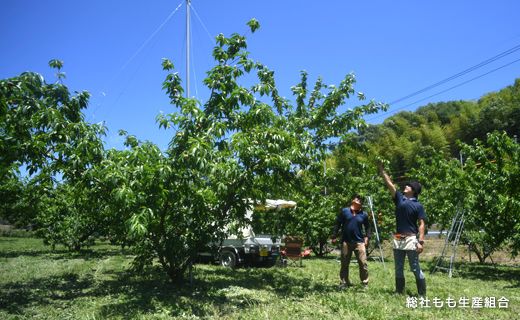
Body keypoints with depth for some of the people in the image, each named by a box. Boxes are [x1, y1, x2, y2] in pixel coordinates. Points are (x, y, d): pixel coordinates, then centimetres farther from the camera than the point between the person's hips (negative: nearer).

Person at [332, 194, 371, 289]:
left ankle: (365, 283, 10)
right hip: (346, 242, 0)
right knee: (344, 264, 7)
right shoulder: (344, 211, 0)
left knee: (363, 263, -3)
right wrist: (334, 236, -1)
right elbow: (337, 224, 3)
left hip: (359, 242, 1)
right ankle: (344, 282, 18)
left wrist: (367, 237, 3)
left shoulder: (363, 214, 6)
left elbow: (367, 227, 16)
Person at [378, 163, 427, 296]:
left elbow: (421, 224, -6)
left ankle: (422, 295, 10)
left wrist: (421, 241, -14)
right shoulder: (399, 198, 9)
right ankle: (399, 292, 21)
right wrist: (381, 168, 6)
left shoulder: (418, 205, -3)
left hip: (411, 239, -5)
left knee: (415, 269, 0)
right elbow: (389, 183, 8)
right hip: (398, 239, 5)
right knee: (398, 269, 12)